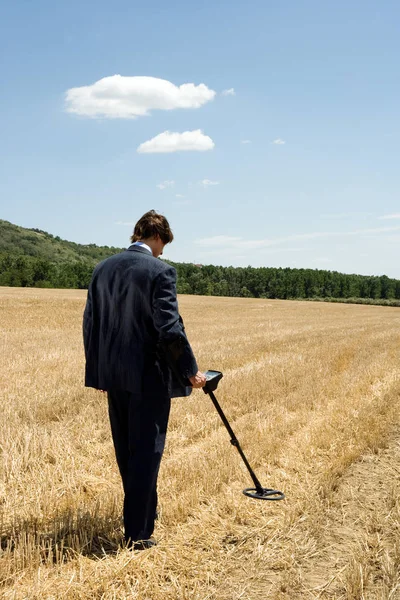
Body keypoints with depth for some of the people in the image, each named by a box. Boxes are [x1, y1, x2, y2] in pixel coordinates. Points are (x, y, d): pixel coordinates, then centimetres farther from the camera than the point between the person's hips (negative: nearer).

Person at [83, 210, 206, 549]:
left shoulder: (103, 269, 6)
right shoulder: (160, 271, -13)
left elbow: (90, 325, 9)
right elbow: (169, 329, -19)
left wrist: (97, 372, 18)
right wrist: (191, 371, -8)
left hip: (112, 376, 7)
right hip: (148, 376, -7)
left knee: (126, 452, 19)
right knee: (146, 453, 3)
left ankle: (144, 512, 37)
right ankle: (138, 533, 9)